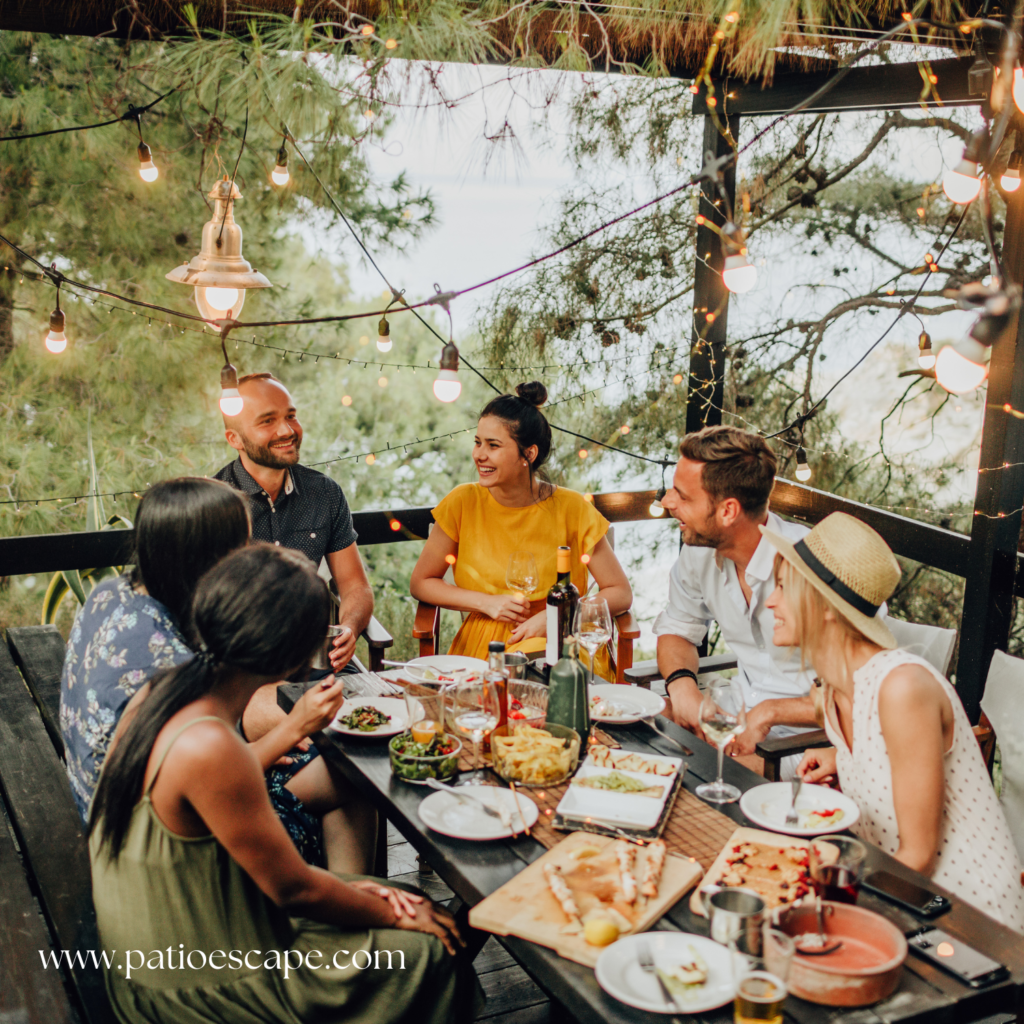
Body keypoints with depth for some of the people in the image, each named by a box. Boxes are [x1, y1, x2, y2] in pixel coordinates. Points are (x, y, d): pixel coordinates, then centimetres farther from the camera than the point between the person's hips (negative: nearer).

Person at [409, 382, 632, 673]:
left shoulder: (572, 508, -6)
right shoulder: (463, 503, -3)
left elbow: (620, 593, 0)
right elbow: (420, 583, 7)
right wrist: (487, 603, -7)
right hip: (480, 647, 1)